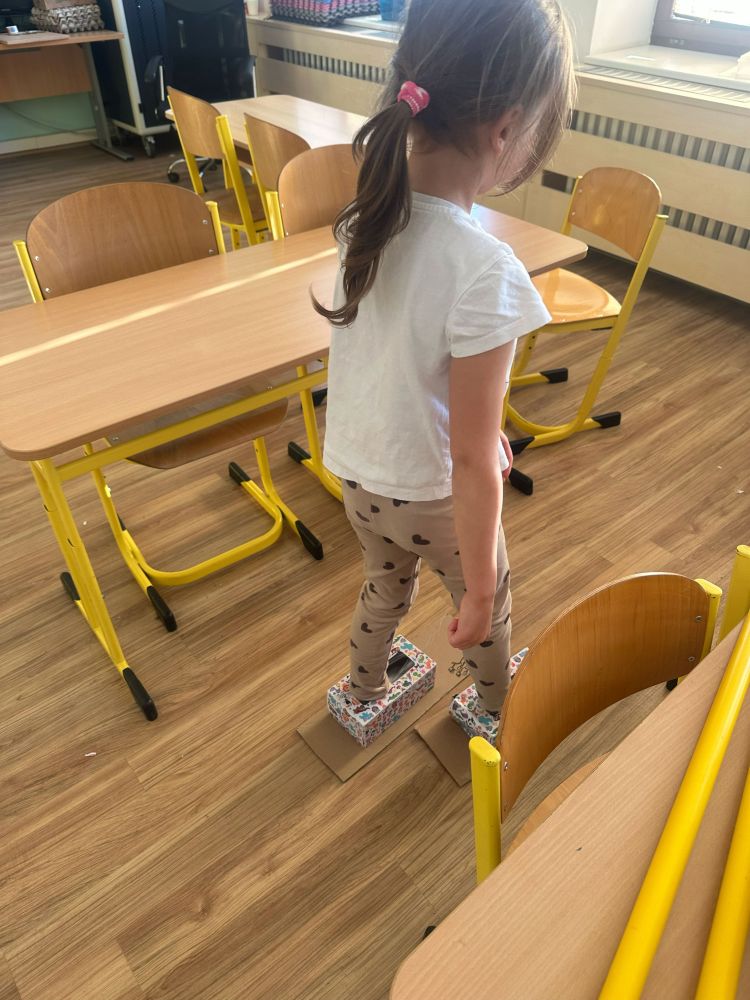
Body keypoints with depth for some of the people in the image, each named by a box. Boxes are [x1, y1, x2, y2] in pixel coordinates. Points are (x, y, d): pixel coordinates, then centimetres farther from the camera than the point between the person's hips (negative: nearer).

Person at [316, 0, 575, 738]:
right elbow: (472, 463, -26)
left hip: (358, 474, 6)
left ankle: (363, 695, 59)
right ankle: (496, 707, 57)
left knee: (385, 587, 34)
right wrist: (479, 590, -13)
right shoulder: (484, 270, -32)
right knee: (488, 607, 27)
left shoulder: (367, 215, -10)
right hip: (432, 496, -5)